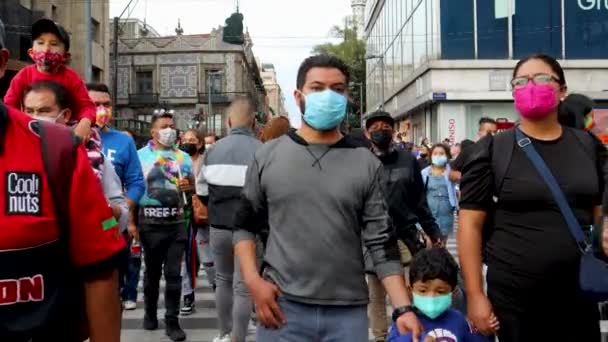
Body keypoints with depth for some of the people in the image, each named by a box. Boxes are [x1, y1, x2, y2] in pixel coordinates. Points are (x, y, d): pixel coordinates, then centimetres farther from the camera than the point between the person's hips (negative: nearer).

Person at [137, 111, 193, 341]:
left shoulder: (183, 157, 10)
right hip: (151, 221, -1)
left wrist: (189, 186, -6)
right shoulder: (141, 155, 2)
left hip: (177, 221, 2)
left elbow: (192, 184, 18)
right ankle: (150, 313, 30)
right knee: (152, 270, 12)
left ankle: (172, 321, 8)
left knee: (173, 273, 1)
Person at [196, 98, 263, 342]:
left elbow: (201, 191, 7)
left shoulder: (213, 150, 2)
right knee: (243, 286, 3)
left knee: (223, 280, 20)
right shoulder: (260, 151, -12)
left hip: (219, 226, 4)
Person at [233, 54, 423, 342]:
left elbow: (382, 241, 0)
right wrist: (253, 281, -5)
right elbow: (245, 225, 8)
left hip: (349, 311, 0)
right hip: (283, 307, 0)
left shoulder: (366, 164, 1)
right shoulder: (268, 156, 2)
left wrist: (403, 308, -7)